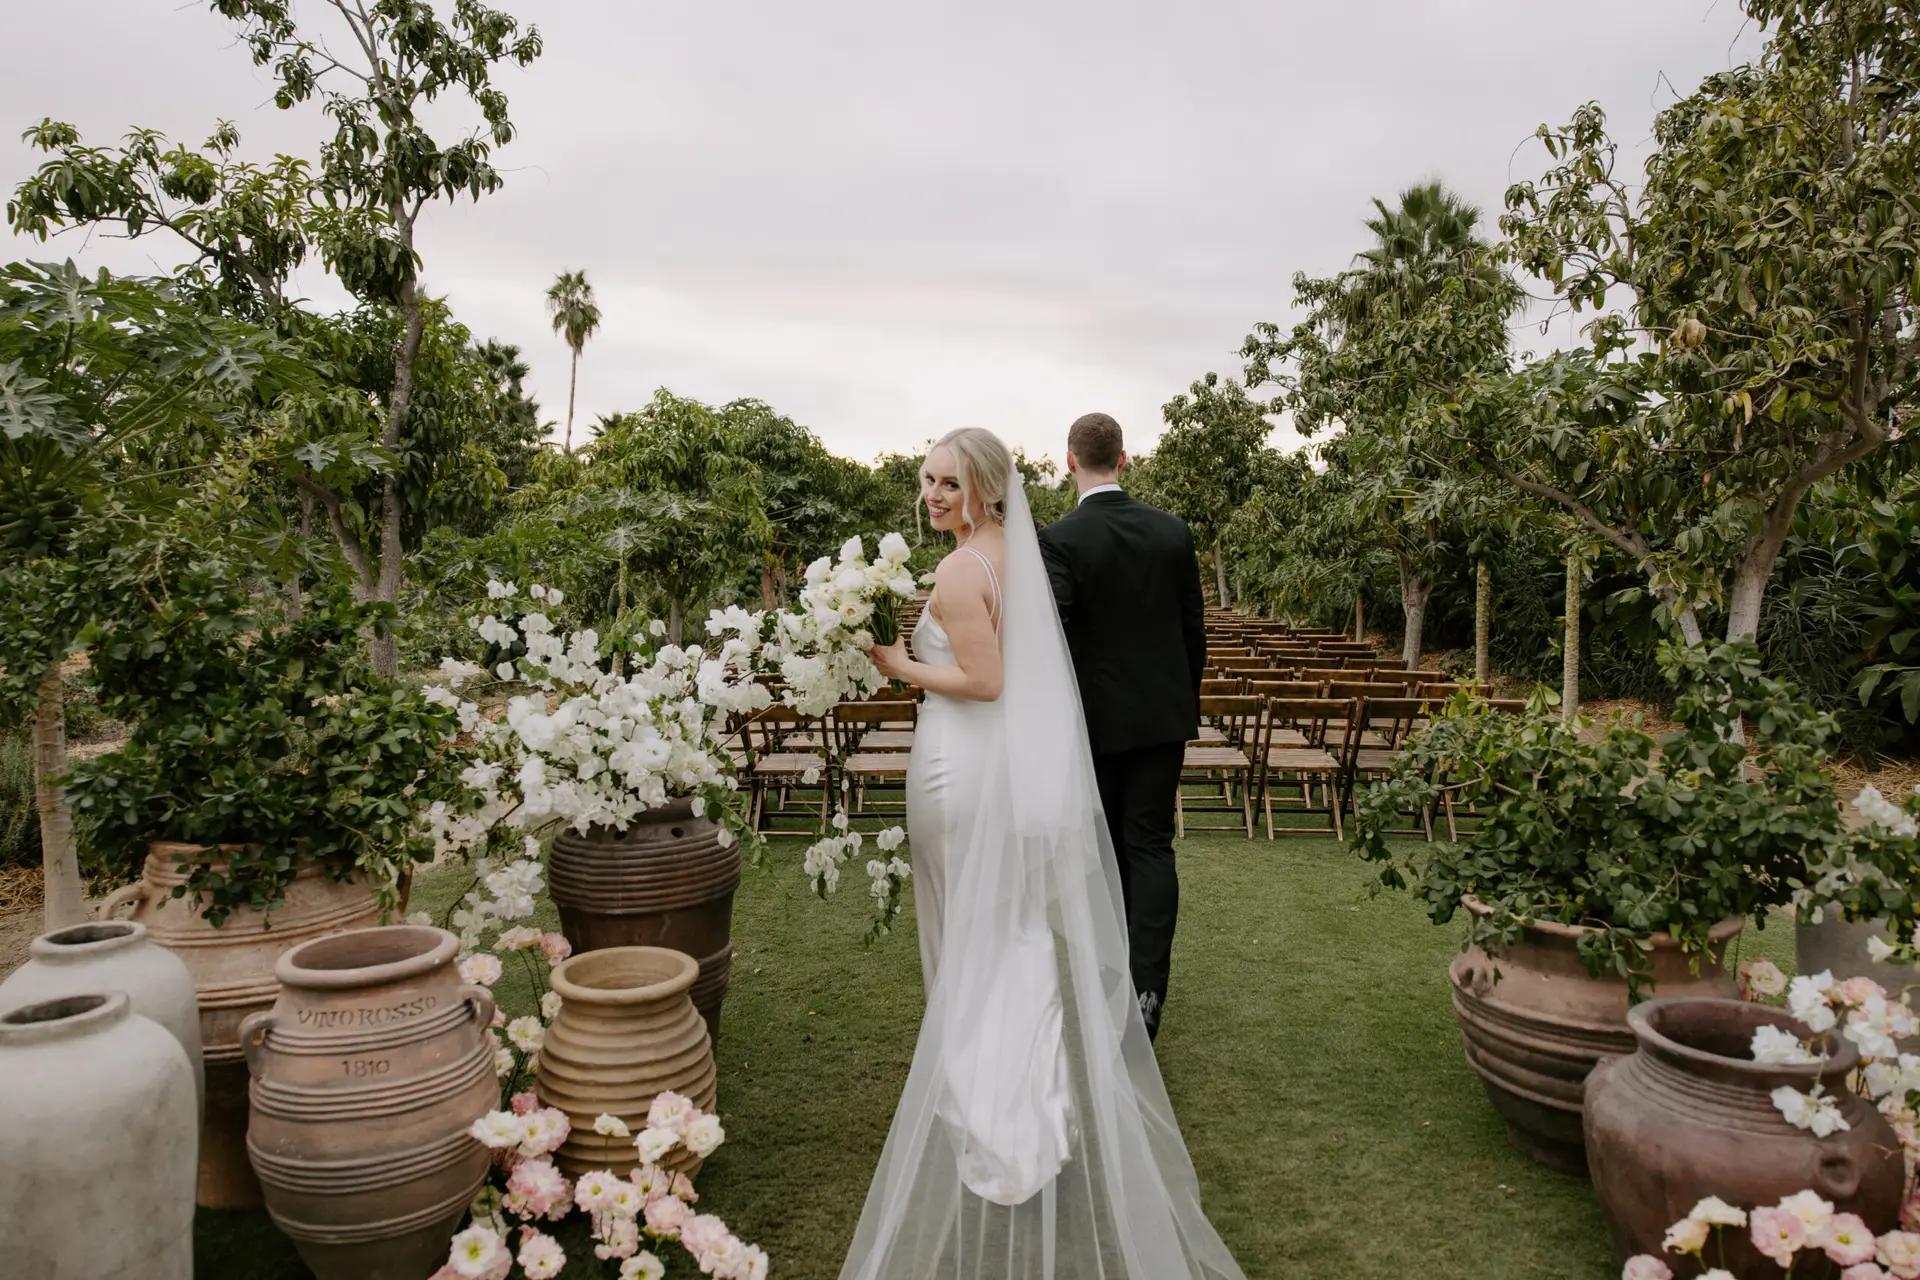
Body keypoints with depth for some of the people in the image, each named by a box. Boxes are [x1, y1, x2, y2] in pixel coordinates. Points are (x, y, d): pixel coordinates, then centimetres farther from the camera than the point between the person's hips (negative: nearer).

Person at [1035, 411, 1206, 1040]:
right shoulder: (1173, 530, -1)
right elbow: (1194, 629, 5)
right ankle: (1146, 988, -1)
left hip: (1097, 719, -2)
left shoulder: (1060, 539, -14)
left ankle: (1118, 967, 31)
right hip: (1164, 713, 3)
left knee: (1109, 847, 14)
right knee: (1152, 846, 6)